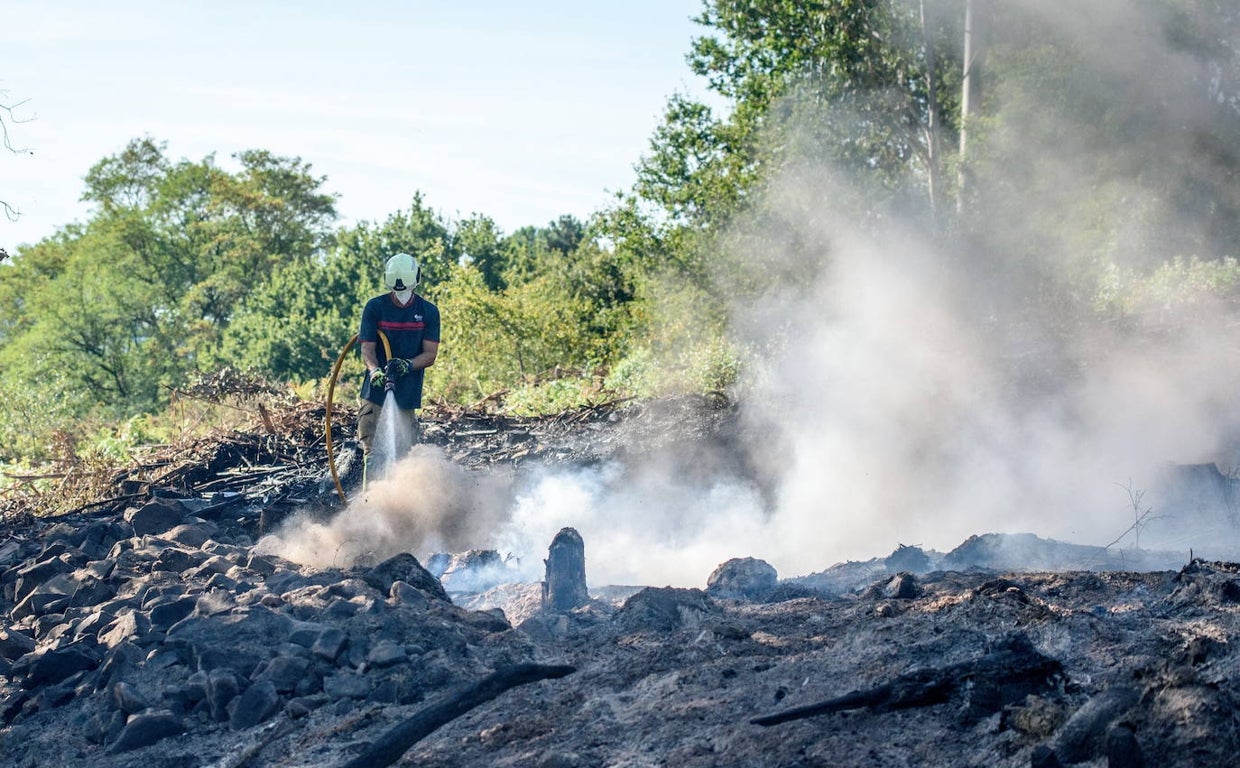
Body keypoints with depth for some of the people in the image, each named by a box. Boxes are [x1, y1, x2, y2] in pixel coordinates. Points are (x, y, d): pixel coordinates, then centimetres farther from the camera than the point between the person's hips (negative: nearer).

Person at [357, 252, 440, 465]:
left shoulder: (429, 312, 4)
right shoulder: (374, 308, 1)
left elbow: (430, 354, 0)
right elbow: (367, 348, -4)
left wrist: (408, 365, -20)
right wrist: (375, 370, -26)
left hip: (408, 392, 1)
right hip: (376, 391, -1)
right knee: (373, 449, -10)